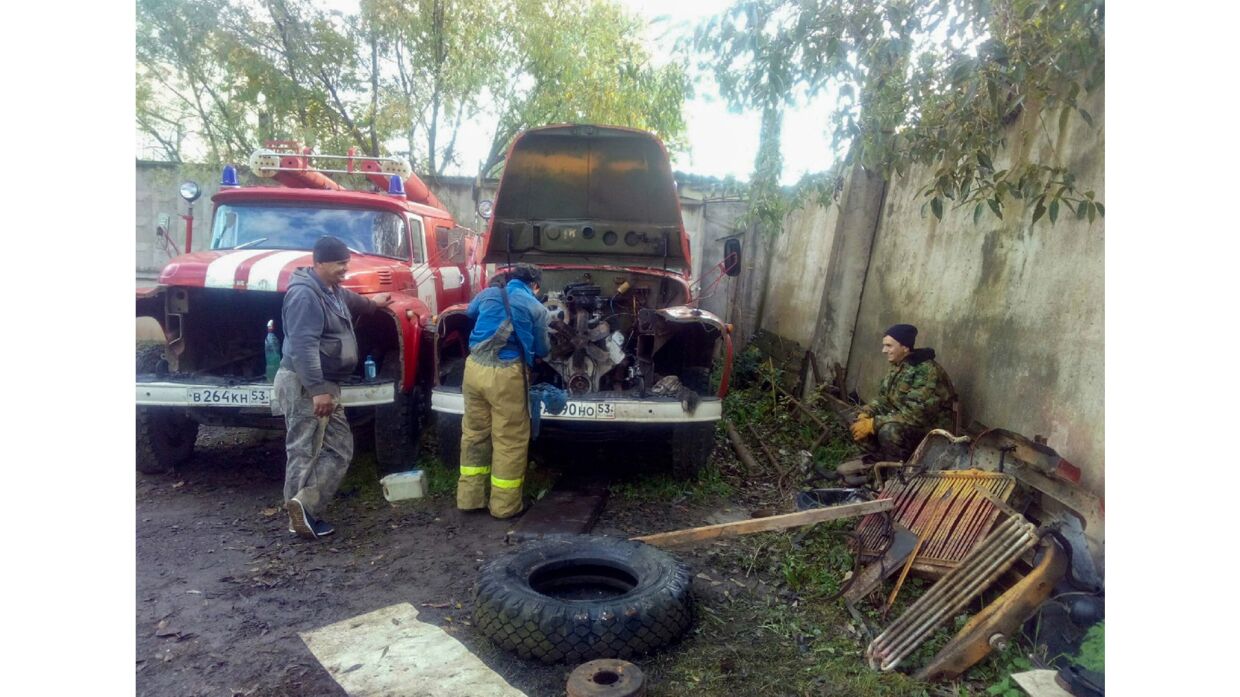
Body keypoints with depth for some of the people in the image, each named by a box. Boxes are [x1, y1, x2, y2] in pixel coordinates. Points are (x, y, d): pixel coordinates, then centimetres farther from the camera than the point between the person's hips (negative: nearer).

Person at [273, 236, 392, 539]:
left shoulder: (332, 290, 14)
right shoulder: (305, 294, -18)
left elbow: (348, 299, 41)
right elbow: (303, 346, -27)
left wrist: (371, 303, 58)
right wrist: (318, 389, -30)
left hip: (324, 385, 10)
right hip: (306, 387, -10)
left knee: (339, 449, 10)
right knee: (305, 452, -4)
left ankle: (305, 510, 11)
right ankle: (302, 512, 3)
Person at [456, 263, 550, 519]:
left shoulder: (488, 294, 14)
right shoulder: (536, 308, 3)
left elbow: (469, 313, 35)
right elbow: (541, 349, 11)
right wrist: (548, 345, 34)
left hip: (474, 367, 5)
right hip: (506, 374, -5)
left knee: (474, 432, 16)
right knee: (509, 440, 6)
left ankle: (470, 498, 26)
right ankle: (504, 505, 14)